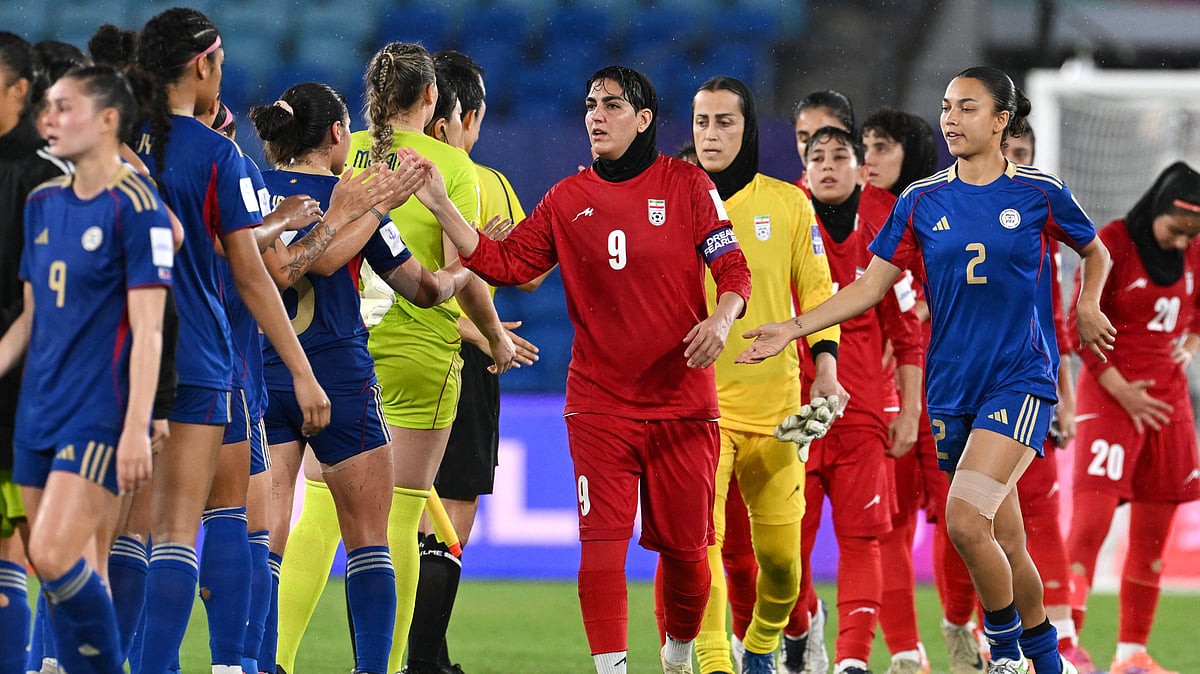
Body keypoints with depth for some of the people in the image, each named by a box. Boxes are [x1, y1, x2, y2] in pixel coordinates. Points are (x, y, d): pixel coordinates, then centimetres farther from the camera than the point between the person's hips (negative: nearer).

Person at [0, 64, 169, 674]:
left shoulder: (136, 208, -10)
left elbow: (147, 331, -14)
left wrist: (135, 430, -19)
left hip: (100, 416, -7)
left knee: (55, 556, -18)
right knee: (65, 575, 7)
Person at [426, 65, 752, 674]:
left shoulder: (686, 185, 1)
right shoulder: (567, 200, 7)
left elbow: (733, 270, -1)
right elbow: (504, 263, 3)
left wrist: (722, 317, -21)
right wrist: (442, 208, -5)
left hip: (682, 404, -1)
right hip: (598, 406, 1)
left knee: (684, 548, 5)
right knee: (601, 544, -11)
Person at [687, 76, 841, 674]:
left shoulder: (788, 203, 7)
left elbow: (816, 289, 10)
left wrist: (826, 367, -1)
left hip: (774, 401, 1)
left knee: (780, 554, 3)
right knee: (701, 536, -18)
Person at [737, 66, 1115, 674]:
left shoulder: (1039, 192, -1)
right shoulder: (922, 201, 5)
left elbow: (1095, 252, 17)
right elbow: (870, 286, 6)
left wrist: (1087, 306, -1)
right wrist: (793, 328, -4)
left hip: (1020, 379, -4)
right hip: (952, 389, 4)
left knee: (965, 518, -22)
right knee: (1003, 543, 7)